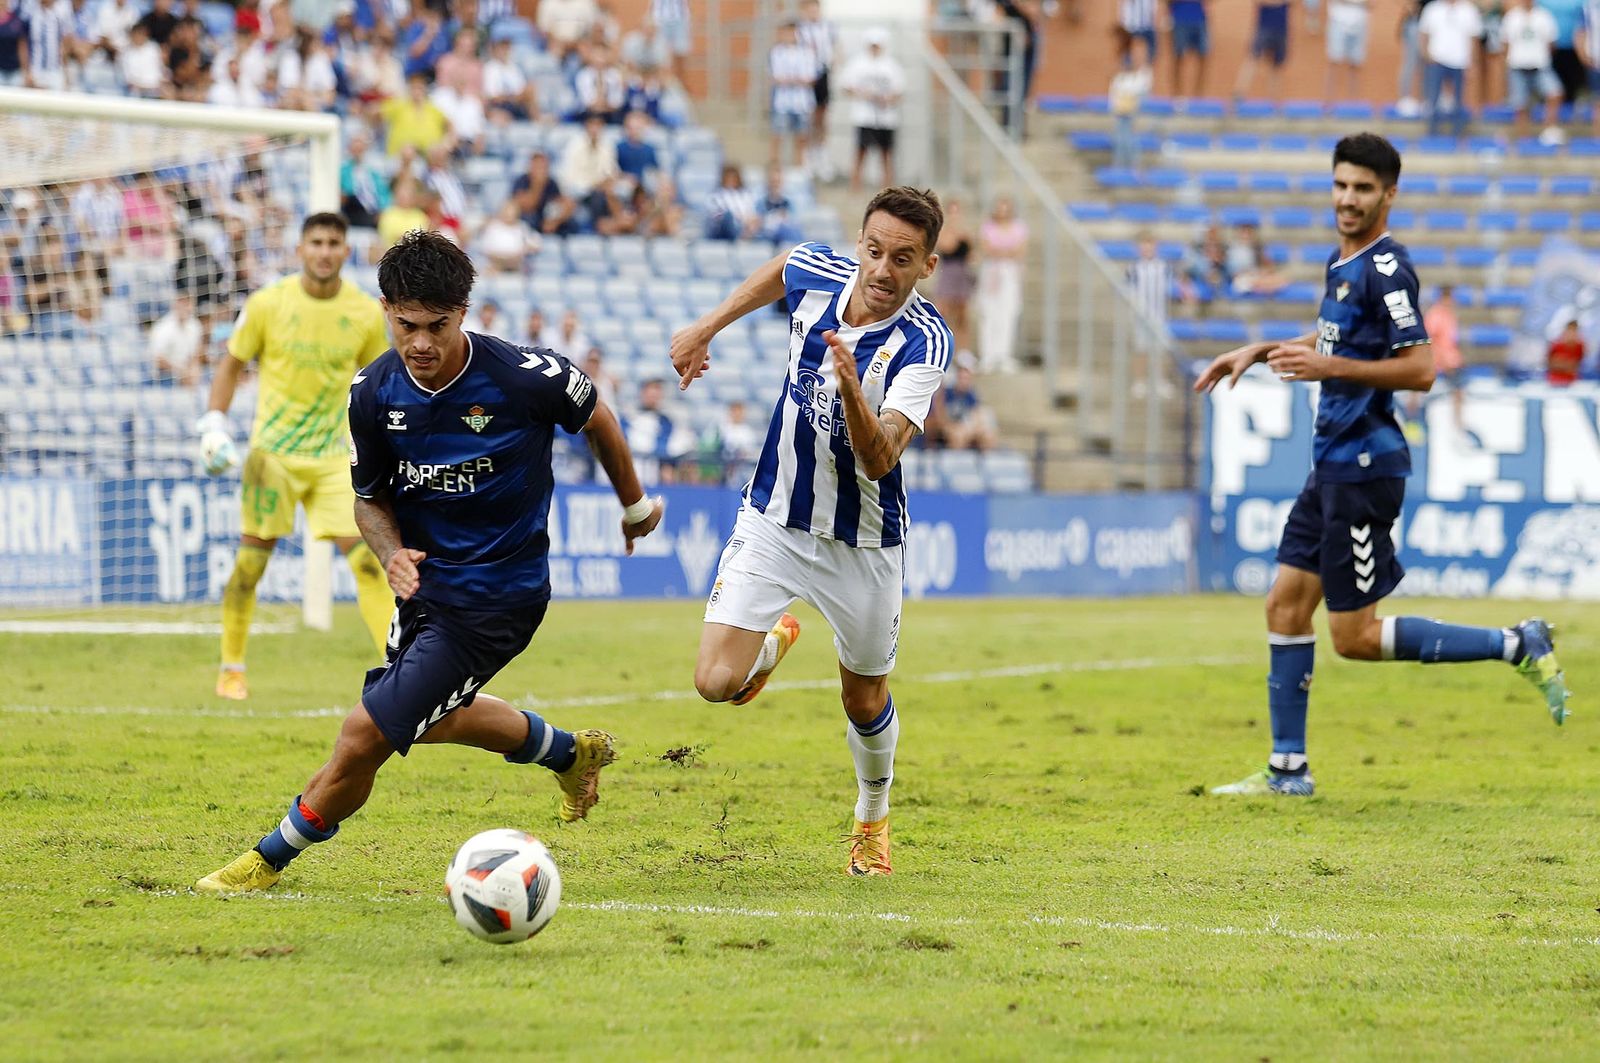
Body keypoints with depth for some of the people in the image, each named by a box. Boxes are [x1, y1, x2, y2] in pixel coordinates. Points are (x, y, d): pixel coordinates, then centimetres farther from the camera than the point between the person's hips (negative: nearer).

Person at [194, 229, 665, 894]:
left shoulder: (526, 376, -23)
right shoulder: (374, 393, -10)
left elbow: (597, 421, -1)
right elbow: (369, 498, 5)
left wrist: (635, 506, 15)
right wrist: (393, 555, -18)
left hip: (496, 597, -7)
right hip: (426, 581, 7)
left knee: (367, 733, -12)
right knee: (435, 718, 30)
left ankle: (270, 860, 10)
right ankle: (571, 753, 56)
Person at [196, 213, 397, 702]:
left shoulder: (366, 313, -1)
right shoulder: (267, 304, -6)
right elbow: (231, 366, 5)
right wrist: (213, 425, -6)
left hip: (335, 454, 1)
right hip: (273, 450, -1)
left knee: (367, 556, -11)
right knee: (252, 559, 1)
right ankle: (231, 669, 19)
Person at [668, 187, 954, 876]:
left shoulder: (925, 343, -24)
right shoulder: (816, 274, -12)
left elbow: (880, 459, -34)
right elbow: (777, 273, 16)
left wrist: (850, 388, -51)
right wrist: (706, 327, 17)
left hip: (863, 546, -2)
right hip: (773, 521, 2)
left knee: (865, 703, 14)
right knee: (717, 682, -13)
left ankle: (873, 818, 45)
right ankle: (776, 643, 23)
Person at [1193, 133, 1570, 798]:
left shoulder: (1385, 268, -16)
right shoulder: (1342, 261, 13)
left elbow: (1419, 369, -22)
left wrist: (1330, 367, -24)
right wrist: (1259, 351, 27)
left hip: (1365, 465, -9)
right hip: (1333, 463, 9)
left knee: (1355, 638, -6)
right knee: (1285, 607, 7)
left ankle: (1519, 646, 0)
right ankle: (1287, 769, 12)